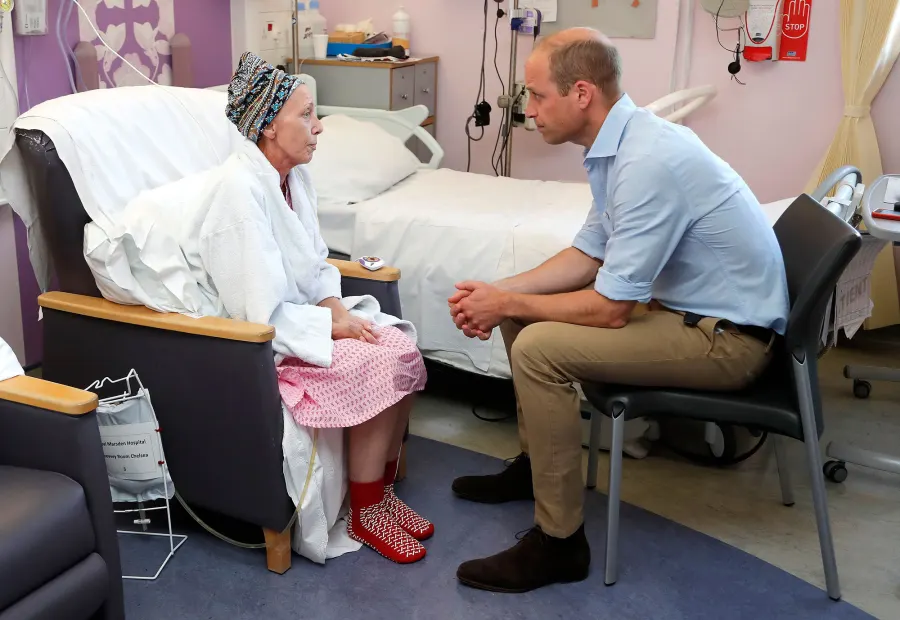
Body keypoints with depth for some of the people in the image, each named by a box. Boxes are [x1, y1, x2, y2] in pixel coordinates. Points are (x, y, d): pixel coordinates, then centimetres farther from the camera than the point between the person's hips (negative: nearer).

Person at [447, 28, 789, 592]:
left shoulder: (648, 162, -28)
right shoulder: (620, 143, 2)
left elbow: (610, 309, -25)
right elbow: (589, 254, 11)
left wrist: (508, 304, -12)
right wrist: (500, 292, -1)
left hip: (727, 337, -10)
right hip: (685, 305, 10)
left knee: (538, 347, -23)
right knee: (523, 312, 11)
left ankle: (559, 543, -10)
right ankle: (535, 462, 26)